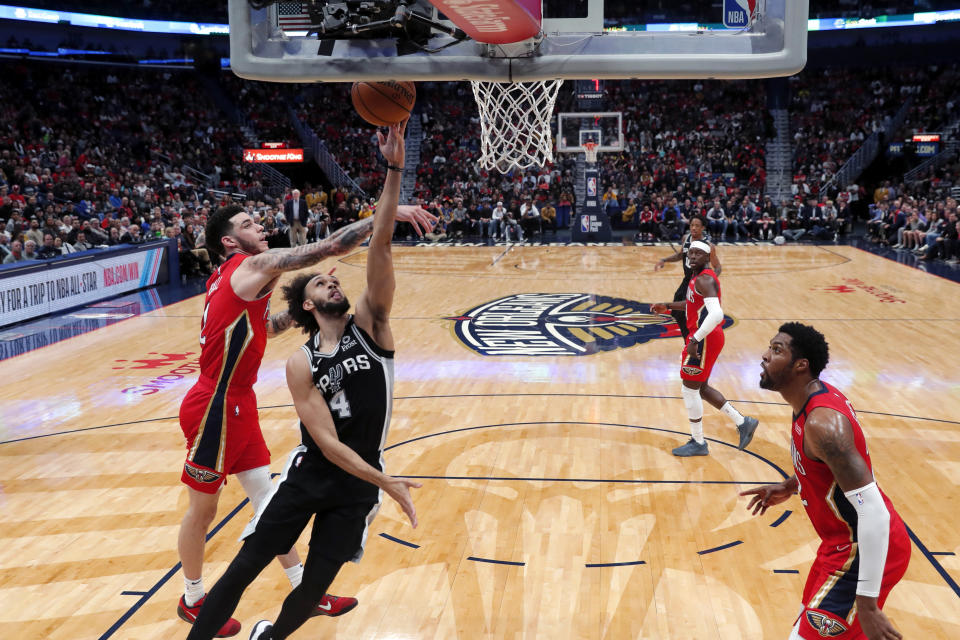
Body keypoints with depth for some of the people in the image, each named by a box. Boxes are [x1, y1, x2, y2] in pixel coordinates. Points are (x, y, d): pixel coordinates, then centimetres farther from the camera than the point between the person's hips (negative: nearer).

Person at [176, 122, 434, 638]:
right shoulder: (251, 267, -18)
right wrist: (387, 213, -29)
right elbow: (329, 247, -27)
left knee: (265, 497, 13)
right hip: (215, 406, -9)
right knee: (204, 507, 9)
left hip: (237, 403, 9)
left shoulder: (234, 280, 10)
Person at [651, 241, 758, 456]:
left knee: (689, 389, 0)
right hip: (704, 338, 10)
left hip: (705, 339, -10)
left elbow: (716, 314, -33)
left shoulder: (704, 280, -20)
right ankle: (742, 423, 26)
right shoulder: (698, 277, 11)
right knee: (700, 388, 19)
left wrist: (695, 340, -33)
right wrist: (668, 306, 27)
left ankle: (698, 443, 12)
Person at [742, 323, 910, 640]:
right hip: (846, 542, 10)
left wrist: (867, 604, -30)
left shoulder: (822, 423, -28)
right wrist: (789, 487, 16)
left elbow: (873, 511, -31)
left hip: (867, 550, -10)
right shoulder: (819, 396, 2)